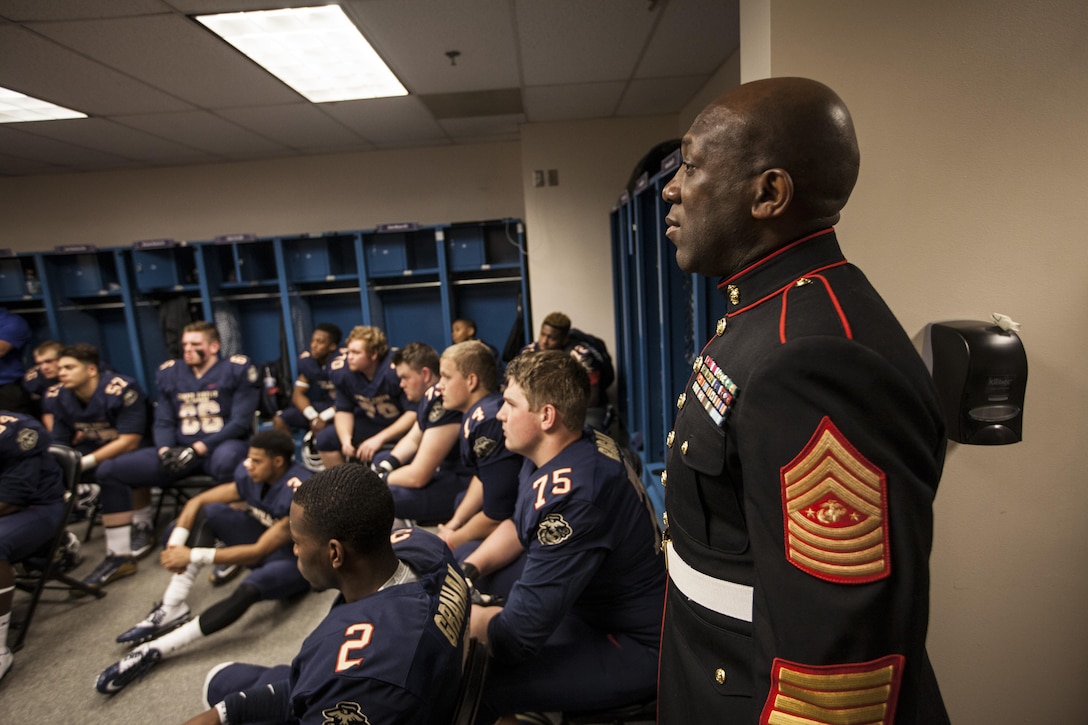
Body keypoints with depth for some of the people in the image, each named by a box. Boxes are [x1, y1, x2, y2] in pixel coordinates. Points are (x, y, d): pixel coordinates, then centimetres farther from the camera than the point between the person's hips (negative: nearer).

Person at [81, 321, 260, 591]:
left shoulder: (237, 369, -3)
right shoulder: (170, 373, 12)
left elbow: (240, 421, -11)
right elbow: (162, 422, 10)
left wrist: (199, 448, -19)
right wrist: (165, 449, -12)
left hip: (223, 444, -6)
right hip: (180, 449, 6)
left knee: (225, 462, -42)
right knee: (111, 471, -6)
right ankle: (120, 556, 6)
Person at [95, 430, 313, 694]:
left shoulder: (299, 493, -31)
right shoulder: (250, 475, -9)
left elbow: (258, 552, -29)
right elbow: (196, 501, -3)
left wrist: (193, 556, -27)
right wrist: (175, 544, -18)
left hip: (297, 559, -7)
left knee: (248, 590, -37)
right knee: (206, 513, -8)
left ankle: (153, 651, -28)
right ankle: (172, 610, -14)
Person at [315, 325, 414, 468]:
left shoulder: (396, 370, -28)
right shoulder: (342, 370, -10)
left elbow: (414, 413, -25)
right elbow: (344, 411, 2)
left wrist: (379, 439, -28)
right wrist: (345, 438, -18)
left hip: (401, 426, -6)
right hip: (370, 423, 6)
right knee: (325, 439, -6)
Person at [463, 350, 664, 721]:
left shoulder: (570, 495, -33)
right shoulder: (555, 454, -4)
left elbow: (514, 636, -28)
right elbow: (519, 526, 14)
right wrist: (467, 570, -1)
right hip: (593, 604, 9)